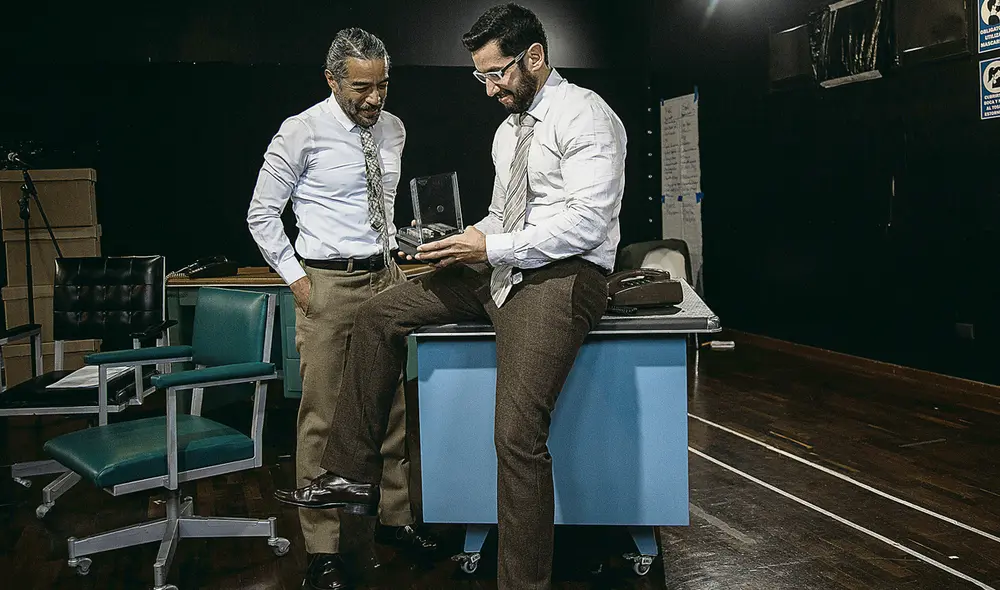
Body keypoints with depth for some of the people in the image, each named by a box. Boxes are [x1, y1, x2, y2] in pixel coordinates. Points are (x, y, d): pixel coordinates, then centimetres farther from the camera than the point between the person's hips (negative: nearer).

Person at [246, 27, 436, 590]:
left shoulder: (393, 129, 9)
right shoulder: (302, 133, -9)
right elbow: (262, 213, -3)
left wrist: (395, 259, 14)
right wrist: (296, 278, -8)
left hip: (385, 277, 6)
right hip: (328, 284, -5)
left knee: (393, 406, 13)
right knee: (321, 416, -1)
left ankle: (396, 515, 29)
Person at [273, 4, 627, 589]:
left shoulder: (584, 115, -8)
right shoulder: (509, 130, 21)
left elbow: (588, 219, -18)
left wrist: (492, 248, -18)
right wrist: (472, 240, 5)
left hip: (562, 277, -9)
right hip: (501, 270, 9)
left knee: (518, 435, -23)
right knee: (380, 314, 5)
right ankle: (354, 475, 12)